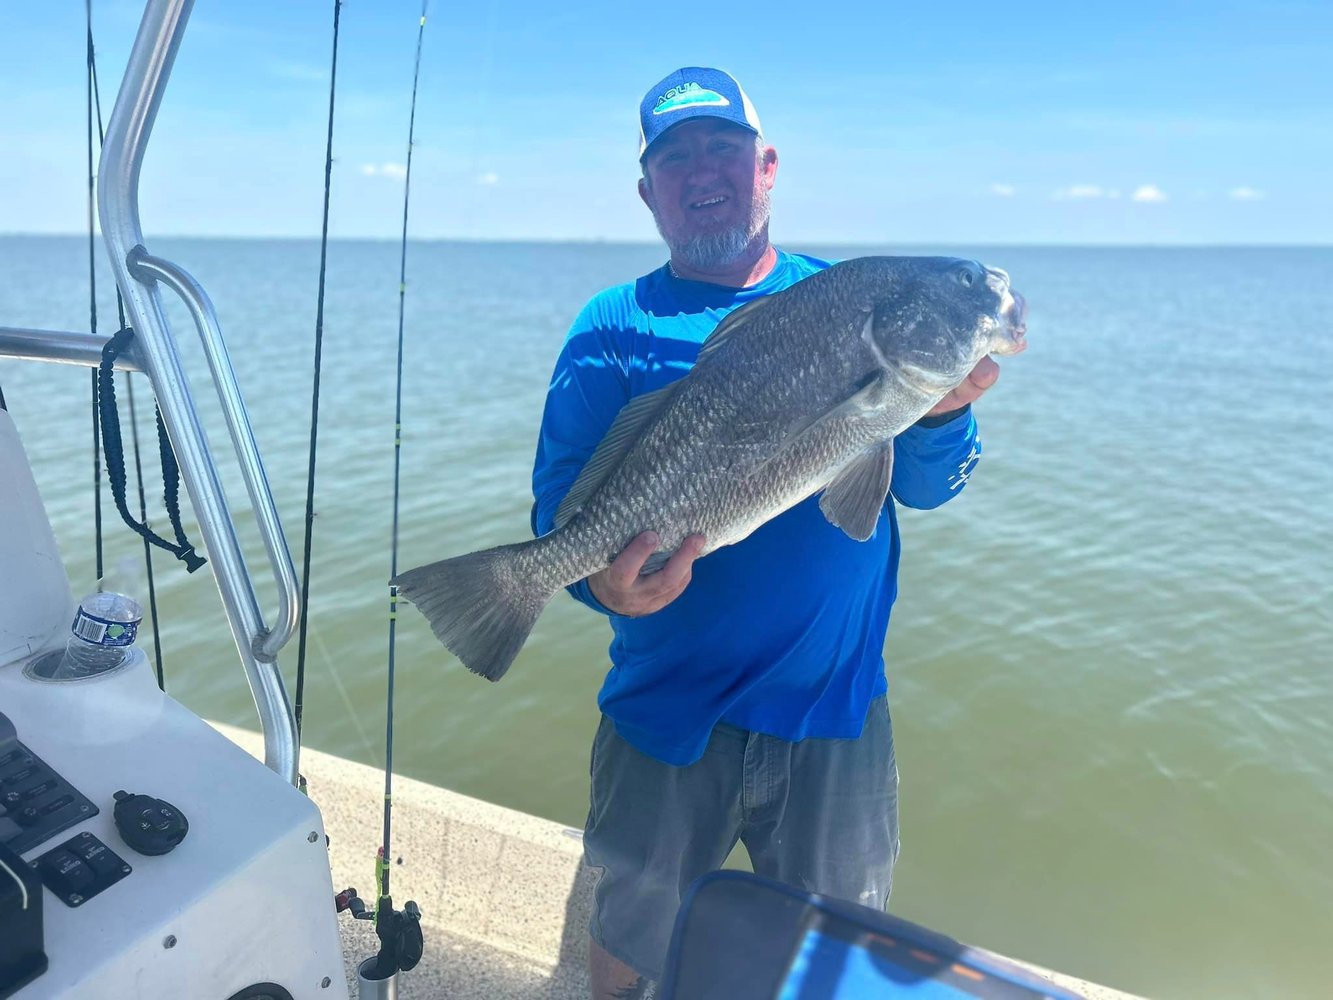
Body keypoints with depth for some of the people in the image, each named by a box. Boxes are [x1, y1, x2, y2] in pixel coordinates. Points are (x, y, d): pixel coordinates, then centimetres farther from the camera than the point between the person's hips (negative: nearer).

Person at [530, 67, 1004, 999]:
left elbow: (924, 486, -1)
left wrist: (941, 411, -22)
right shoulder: (615, 326, -1)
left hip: (835, 706, 1)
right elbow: (561, 498, -9)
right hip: (667, 706, 0)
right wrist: (603, 579, -30)